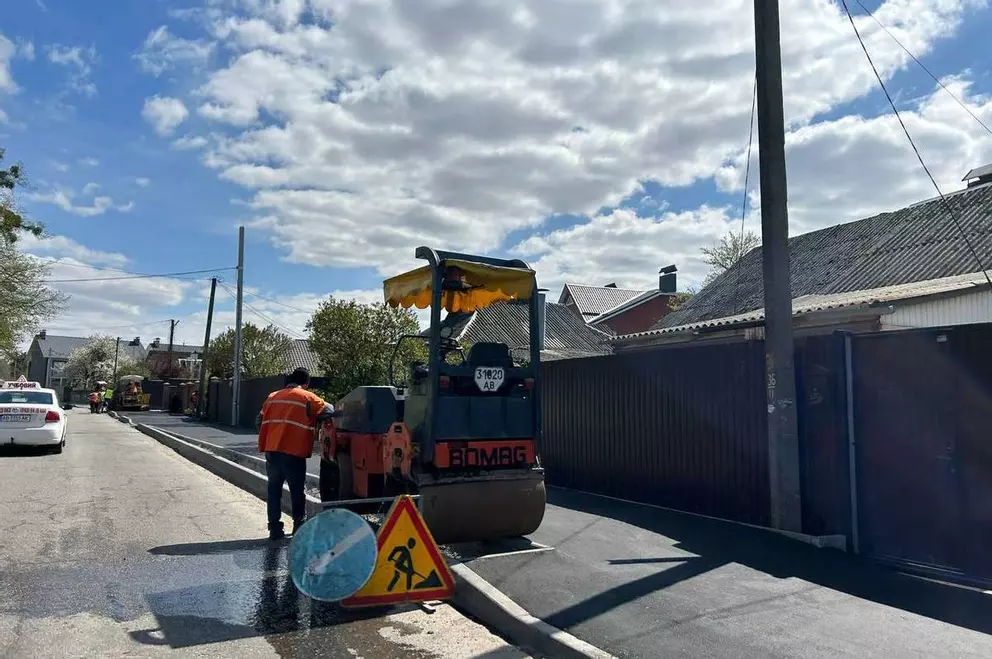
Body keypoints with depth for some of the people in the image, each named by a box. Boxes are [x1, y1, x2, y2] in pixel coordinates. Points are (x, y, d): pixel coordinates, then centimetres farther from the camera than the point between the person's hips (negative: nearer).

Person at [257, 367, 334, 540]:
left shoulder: (273, 396, 15)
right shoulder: (307, 397, -1)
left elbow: (259, 421, 16)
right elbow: (329, 410, 1)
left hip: (271, 450, 4)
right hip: (293, 453, -4)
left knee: (274, 489, 13)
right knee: (297, 491, 10)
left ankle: (275, 529, 14)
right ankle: (299, 526, 17)